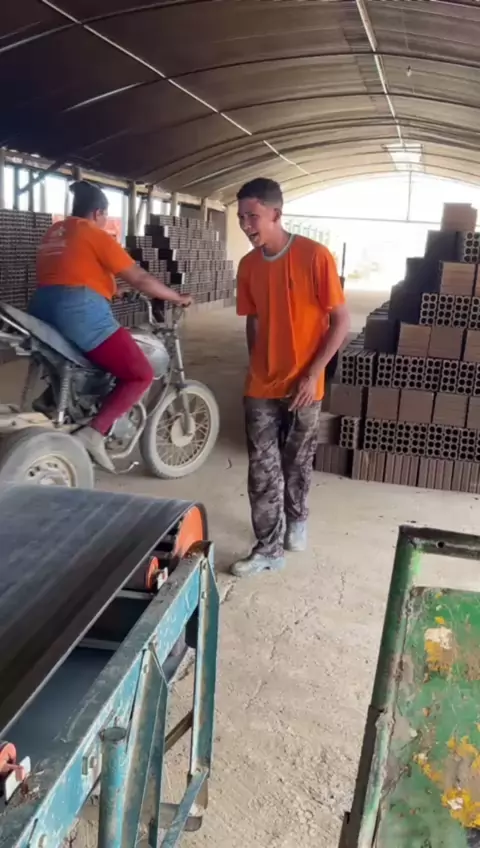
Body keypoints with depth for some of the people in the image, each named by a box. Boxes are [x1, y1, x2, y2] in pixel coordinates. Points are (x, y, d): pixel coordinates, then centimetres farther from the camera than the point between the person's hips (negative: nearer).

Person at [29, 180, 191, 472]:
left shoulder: (54, 232, 23)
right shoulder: (96, 235, 0)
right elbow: (139, 278, -1)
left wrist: (108, 288, 46)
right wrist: (177, 297, 11)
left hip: (42, 310, 9)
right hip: (80, 311, -9)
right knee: (141, 375, -6)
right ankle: (94, 432, -18)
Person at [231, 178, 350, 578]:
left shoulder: (315, 256, -14)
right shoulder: (248, 265, 1)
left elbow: (341, 321, -11)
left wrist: (312, 374, -15)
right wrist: (256, 369, 11)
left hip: (303, 384, -3)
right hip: (261, 386, 4)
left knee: (298, 462, 14)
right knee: (262, 469, 3)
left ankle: (296, 517, 40)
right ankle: (269, 548, 15)